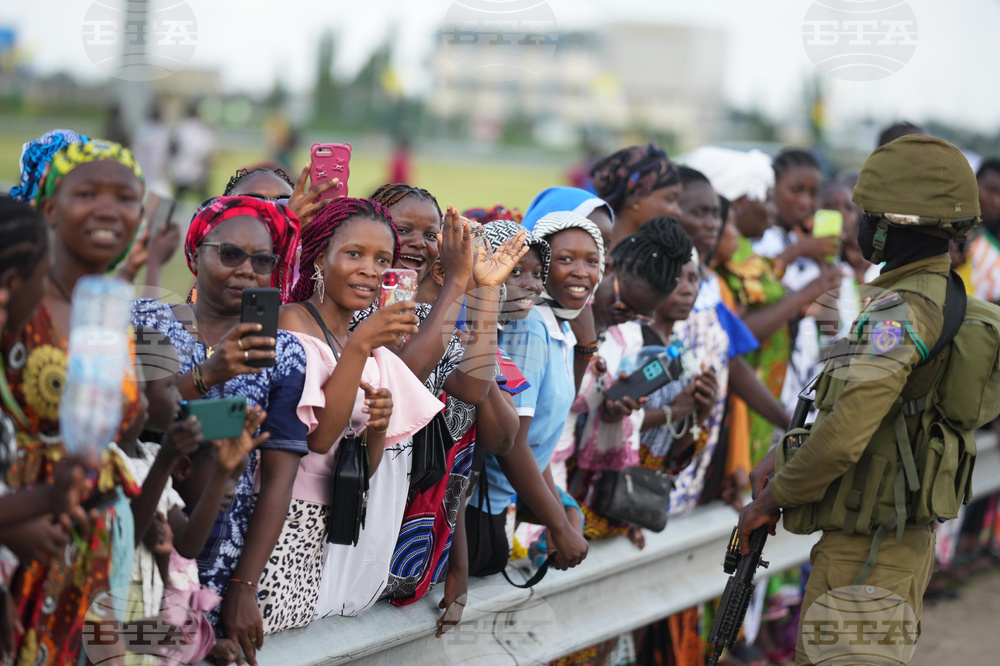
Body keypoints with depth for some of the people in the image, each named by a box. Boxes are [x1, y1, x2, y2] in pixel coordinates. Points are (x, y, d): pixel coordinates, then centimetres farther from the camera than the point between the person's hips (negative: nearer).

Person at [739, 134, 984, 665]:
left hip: (864, 557, -10)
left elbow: (845, 433, -30)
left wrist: (771, 499, -14)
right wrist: (780, 463, 8)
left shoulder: (903, 309, -21)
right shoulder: (941, 299, 11)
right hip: (901, 541, 10)